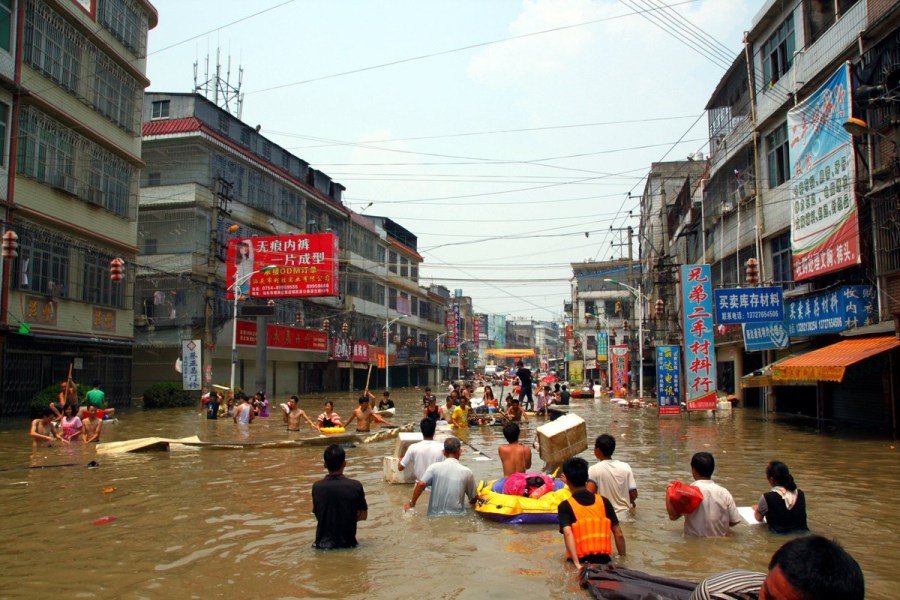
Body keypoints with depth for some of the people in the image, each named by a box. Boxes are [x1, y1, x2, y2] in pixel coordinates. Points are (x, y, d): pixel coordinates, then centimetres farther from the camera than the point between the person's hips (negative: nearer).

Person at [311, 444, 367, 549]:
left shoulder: (317, 487, -10)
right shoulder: (356, 486, -14)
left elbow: (318, 515, 3)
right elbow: (363, 516, -2)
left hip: (323, 543, 1)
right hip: (347, 543, -1)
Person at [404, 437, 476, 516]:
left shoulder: (434, 467, -5)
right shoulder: (467, 472, -2)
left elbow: (420, 484, -17)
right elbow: (473, 499, 8)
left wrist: (412, 503, -4)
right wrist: (471, 502, 31)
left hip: (435, 516, 1)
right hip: (457, 516, -1)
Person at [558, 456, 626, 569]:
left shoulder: (565, 506, -6)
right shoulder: (604, 502, 4)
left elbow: (568, 534, -21)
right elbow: (618, 534, 6)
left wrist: (577, 564, -25)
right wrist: (623, 558, 18)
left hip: (581, 562, -3)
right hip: (604, 560, 4)